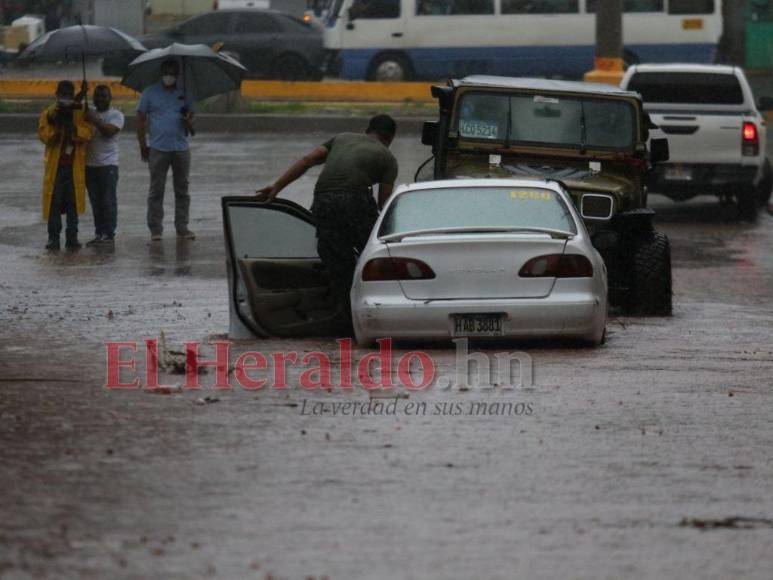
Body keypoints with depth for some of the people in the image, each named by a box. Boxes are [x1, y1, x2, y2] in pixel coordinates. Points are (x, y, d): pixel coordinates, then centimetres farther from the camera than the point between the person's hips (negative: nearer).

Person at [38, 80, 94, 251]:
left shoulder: (81, 114, 6)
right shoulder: (48, 114, 4)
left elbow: (88, 133, -8)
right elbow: (44, 136, -8)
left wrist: (72, 128, -22)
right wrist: (55, 124, -22)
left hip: (75, 166, 1)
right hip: (55, 165, -1)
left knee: (73, 202, 3)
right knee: (54, 202, -1)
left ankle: (72, 237, 9)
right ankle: (53, 237, 4)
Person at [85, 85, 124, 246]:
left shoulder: (116, 115, 1)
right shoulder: (88, 112, 14)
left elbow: (110, 131, -15)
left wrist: (95, 121, -18)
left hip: (108, 164, -4)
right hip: (90, 164, 4)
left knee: (108, 201, -6)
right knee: (96, 202, 7)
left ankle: (108, 234, -4)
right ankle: (99, 234, 11)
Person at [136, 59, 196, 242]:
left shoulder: (184, 94, 10)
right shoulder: (150, 93, 4)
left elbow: (191, 117, 13)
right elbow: (141, 120, 4)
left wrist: (188, 122, -13)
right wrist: (143, 146, -2)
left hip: (181, 149, 3)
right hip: (158, 149, -3)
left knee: (182, 190, 7)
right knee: (156, 190, -1)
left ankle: (182, 227, 14)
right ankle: (155, 229, 2)